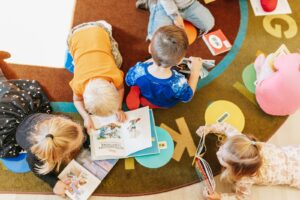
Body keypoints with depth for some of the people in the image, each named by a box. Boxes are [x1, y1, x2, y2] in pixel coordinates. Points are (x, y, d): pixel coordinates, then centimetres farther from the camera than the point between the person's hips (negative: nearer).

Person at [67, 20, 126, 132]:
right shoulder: (78, 84, -32)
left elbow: (120, 88, -8)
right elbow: (77, 100, -9)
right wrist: (86, 117, -22)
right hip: (76, 35, 1)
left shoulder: (116, 76, -33)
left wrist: (119, 109, -17)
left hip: (99, 30, 0)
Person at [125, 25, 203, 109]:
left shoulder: (138, 70, -40)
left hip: (145, 100, 1)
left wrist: (150, 60, -10)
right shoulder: (178, 84, -45)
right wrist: (195, 71, -9)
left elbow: (128, 81, -12)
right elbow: (187, 97, -18)